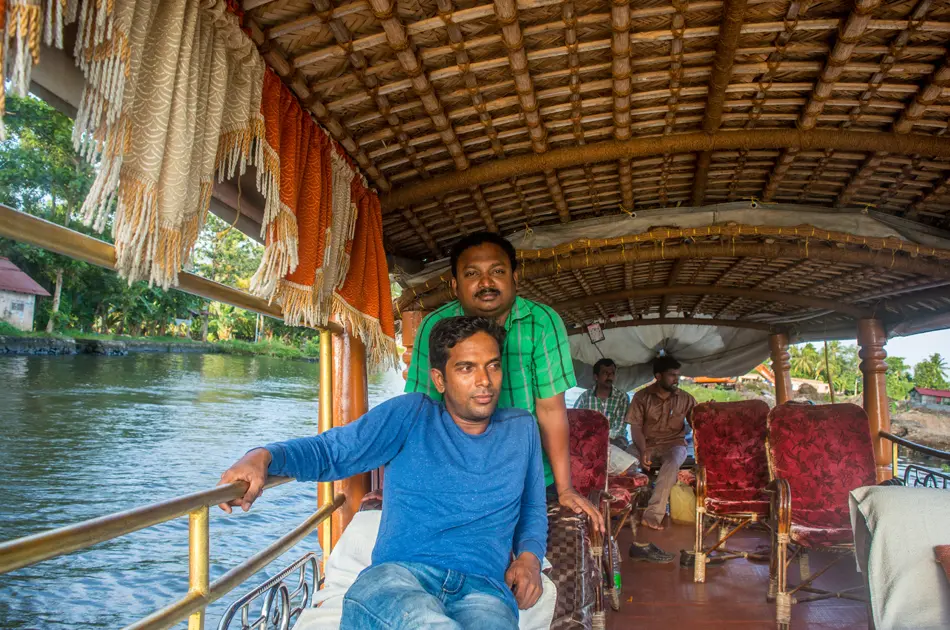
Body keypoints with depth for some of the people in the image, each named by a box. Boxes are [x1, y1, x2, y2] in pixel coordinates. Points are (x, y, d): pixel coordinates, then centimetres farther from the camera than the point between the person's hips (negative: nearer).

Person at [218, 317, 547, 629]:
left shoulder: (521, 428, 20)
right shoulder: (410, 414, 11)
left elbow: (533, 508, 30)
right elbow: (329, 450, 9)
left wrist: (529, 556, 8)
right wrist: (263, 456, -11)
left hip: (484, 589, 2)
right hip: (397, 575, -1)